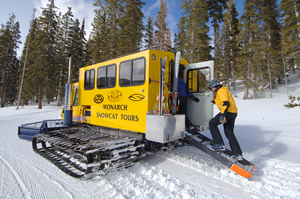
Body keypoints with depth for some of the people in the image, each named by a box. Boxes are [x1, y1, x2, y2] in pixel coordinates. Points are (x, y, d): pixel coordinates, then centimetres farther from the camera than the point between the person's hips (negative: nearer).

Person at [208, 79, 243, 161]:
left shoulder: (221, 91, -10)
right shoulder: (219, 91, 22)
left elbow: (226, 103, -22)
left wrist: (223, 115, -27)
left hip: (228, 111, -10)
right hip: (233, 112, 10)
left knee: (212, 123, -3)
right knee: (229, 132, 11)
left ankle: (219, 144, -3)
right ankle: (238, 154, 14)